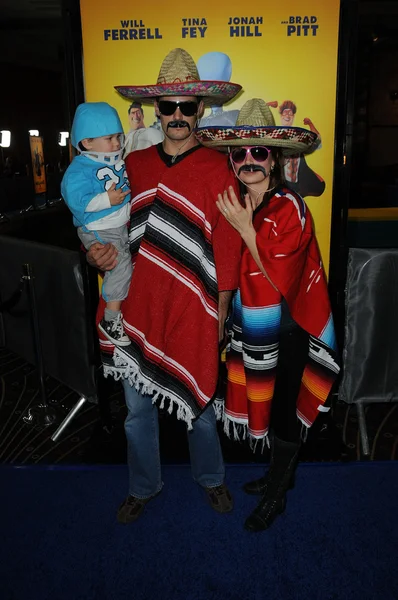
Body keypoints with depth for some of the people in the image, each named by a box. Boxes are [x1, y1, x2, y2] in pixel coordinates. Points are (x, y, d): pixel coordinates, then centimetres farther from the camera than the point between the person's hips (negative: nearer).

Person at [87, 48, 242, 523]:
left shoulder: (216, 169, -6)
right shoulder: (133, 165, 6)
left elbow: (227, 249, -6)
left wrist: (219, 317, -6)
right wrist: (96, 251, -8)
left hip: (191, 312, -3)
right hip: (139, 310, 4)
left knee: (199, 403, 14)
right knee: (138, 407, 16)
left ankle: (209, 477, 43)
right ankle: (143, 486, 42)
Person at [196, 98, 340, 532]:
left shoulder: (290, 207, -17)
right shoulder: (236, 204, 1)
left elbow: (279, 277, -22)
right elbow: (231, 267, 6)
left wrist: (245, 227, -23)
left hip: (289, 323, -6)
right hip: (253, 321, 6)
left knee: (283, 403, 7)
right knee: (264, 398, 18)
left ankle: (276, 493, 29)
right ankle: (282, 472, 42)